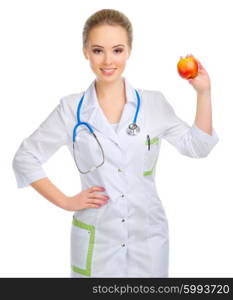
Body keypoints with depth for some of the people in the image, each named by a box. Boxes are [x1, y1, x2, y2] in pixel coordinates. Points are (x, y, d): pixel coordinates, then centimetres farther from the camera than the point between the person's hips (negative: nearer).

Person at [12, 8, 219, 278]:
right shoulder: (71, 108, -5)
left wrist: (203, 92, -1)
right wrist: (65, 201, -4)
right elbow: (25, 158, 2)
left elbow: (197, 147, 8)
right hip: (95, 238, -1)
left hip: (148, 235, 2)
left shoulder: (154, 103, -1)